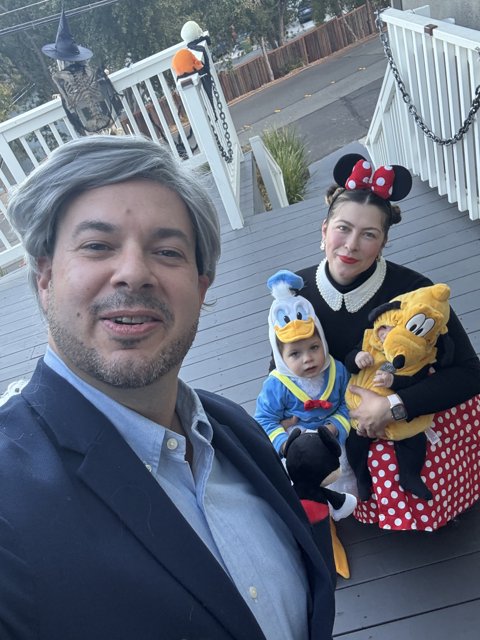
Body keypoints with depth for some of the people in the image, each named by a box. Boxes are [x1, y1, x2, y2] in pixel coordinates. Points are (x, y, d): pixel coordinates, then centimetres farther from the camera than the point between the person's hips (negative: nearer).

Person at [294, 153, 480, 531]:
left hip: (419, 412, -2)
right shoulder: (299, 291, -17)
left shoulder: (411, 290, -26)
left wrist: (393, 407, -30)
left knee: (417, 511, -7)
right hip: (344, 417, 3)